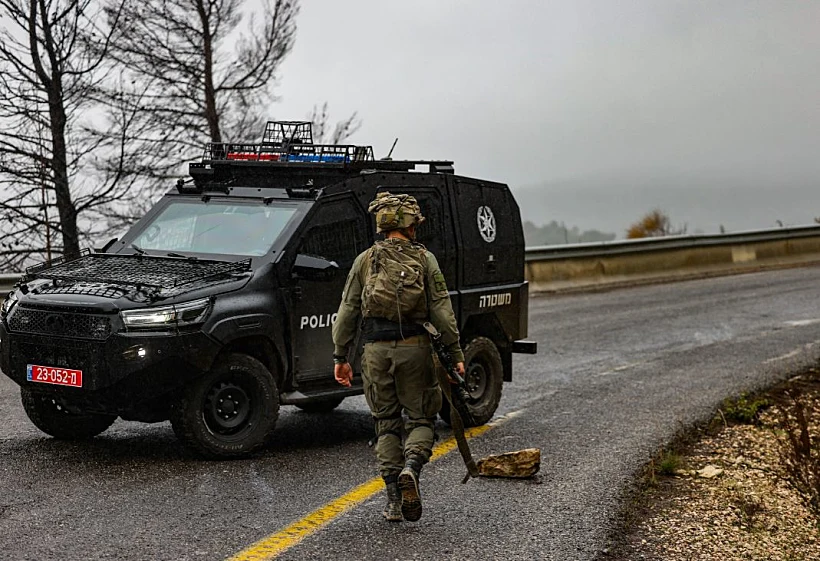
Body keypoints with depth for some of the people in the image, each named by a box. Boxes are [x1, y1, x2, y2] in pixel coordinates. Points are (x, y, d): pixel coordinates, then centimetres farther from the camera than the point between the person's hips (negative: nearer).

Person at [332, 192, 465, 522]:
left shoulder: (365, 260, 7)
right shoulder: (424, 259, 2)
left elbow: (347, 312, 5)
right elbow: (442, 311, -4)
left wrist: (340, 356, 10)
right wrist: (456, 353, 0)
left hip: (376, 352, 2)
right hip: (414, 349, -2)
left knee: (386, 423, 11)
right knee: (420, 418, 10)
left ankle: (394, 500, 7)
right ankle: (411, 468, -20)